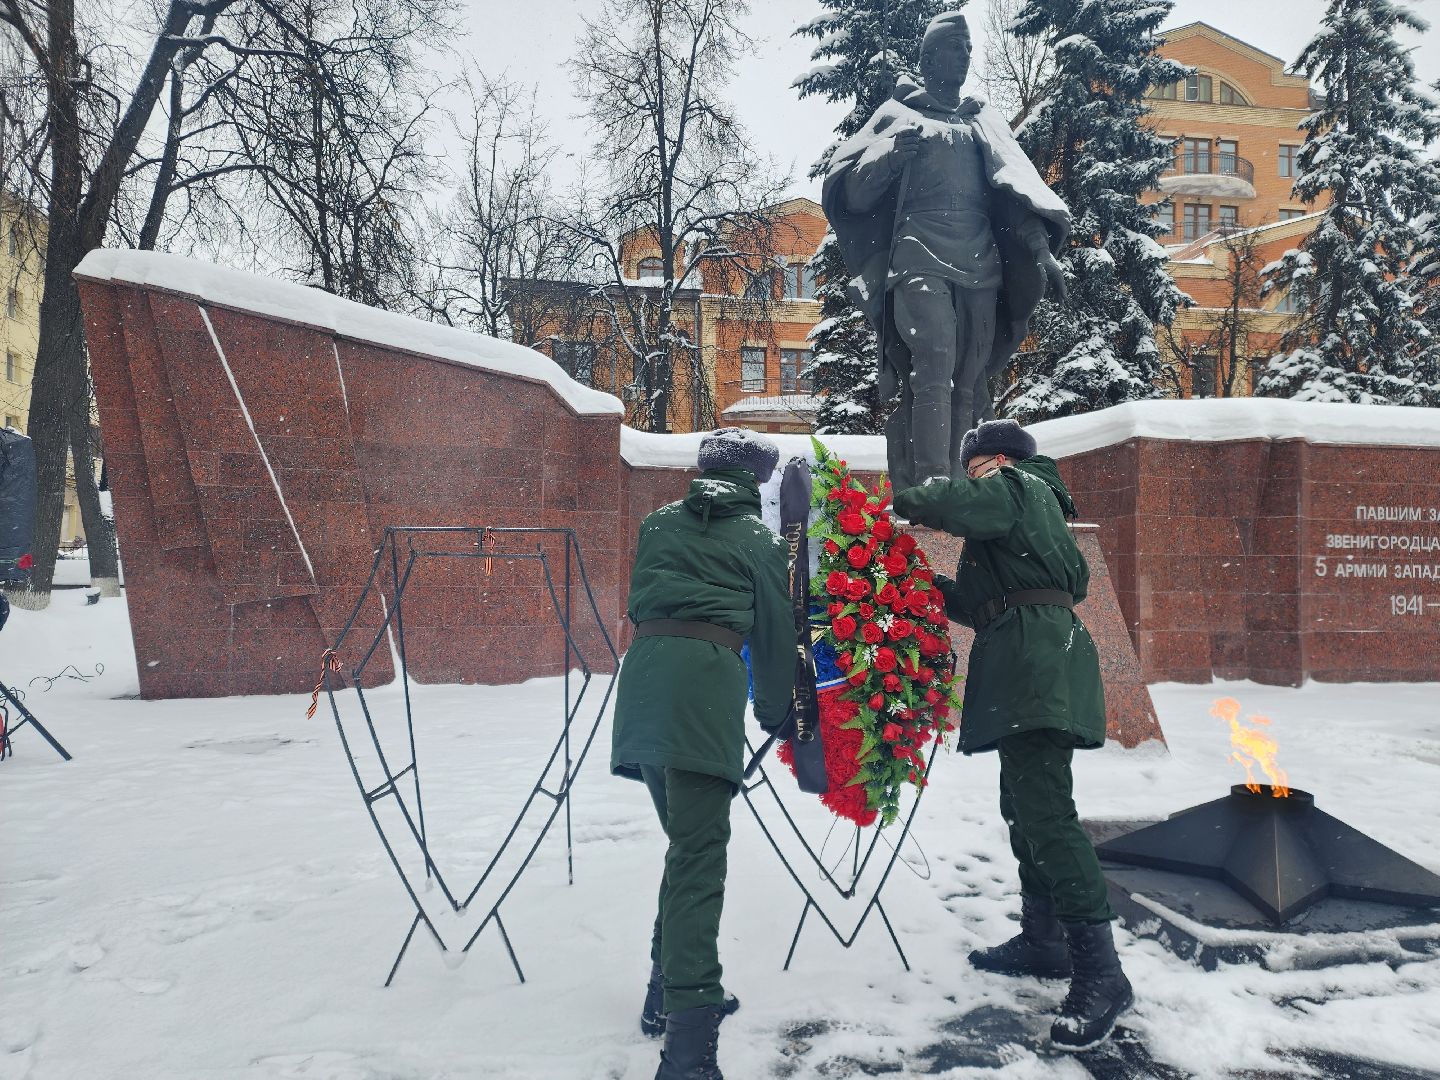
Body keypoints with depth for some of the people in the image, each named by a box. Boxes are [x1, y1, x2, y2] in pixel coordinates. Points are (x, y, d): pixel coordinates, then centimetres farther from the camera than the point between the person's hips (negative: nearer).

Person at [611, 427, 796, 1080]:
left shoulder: (658, 524, 21)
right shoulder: (758, 539, 10)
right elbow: (775, 633, 12)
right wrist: (777, 713, 23)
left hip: (642, 676, 5)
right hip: (706, 678, -5)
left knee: (687, 840, 19)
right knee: (699, 854, -9)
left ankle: (667, 995, 26)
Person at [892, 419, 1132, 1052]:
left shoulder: (1017, 487, 3)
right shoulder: (1032, 508, 31)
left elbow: (956, 502, -19)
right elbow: (987, 604, 28)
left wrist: (903, 502, -2)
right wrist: (938, 587, 20)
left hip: (1035, 657, -11)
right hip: (1026, 670, 11)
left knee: (1044, 809, -16)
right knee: (1023, 806, 15)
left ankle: (1099, 972, -16)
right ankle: (1043, 941, 24)